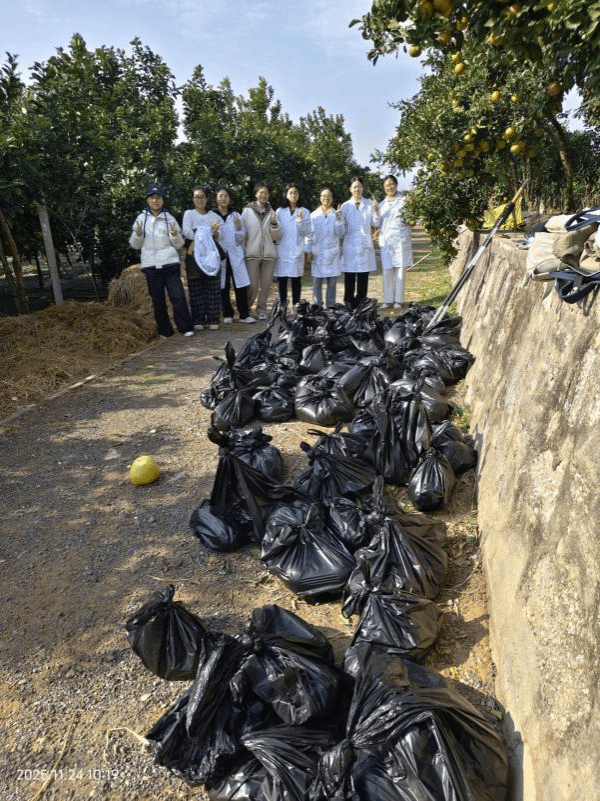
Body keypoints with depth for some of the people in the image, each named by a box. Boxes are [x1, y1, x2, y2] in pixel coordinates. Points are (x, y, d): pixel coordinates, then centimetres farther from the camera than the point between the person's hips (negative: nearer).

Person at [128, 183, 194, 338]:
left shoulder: (169, 218, 7)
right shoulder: (141, 218, 9)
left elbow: (179, 244, 8)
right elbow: (135, 245, 11)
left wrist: (174, 234, -11)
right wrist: (138, 234, -8)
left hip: (170, 264, -1)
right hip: (150, 265, 1)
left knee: (178, 296, -6)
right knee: (158, 300, 5)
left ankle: (186, 328, 3)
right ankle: (165, 330, 14)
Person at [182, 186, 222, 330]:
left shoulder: (213, 215, 16)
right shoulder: (189, 213, 8)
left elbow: (219, 237, 11)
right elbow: (186, 231, -8)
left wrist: (216, 233, -11)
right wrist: (206, 236, -7)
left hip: (211, 254, 2)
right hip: (194, 254, -2)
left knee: (213, 287, -2)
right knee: (196, 288, -2)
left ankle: (213, 320, 2)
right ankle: (198, 320, 3)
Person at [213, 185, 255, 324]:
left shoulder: (235, 215, 9)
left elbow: (241, 238, 8)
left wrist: (239, 227, -10)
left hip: (235, 255, 1)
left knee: (241, 285, -5)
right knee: (223, 287, 3)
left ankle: (244, 315, 0)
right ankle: (227, 314, 14)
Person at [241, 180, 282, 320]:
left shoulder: (271, 212, 11)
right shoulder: (248, 211, 4)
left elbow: (277, 237, 9)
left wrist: (274, 223, -8)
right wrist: (243, 251, 1)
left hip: (269, 254, 3)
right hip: (252, 253, -2)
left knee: (266, 284, 3)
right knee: (252, 285, -5)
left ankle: (261, 310, 16)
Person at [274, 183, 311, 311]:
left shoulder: (304, 212, 9)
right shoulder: (280, 211, 11)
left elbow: (306, 232, 1)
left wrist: (300, 220, -12)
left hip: (297, 251, -1)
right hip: (282, 250, 1)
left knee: (296, 280, -1)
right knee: (281, 279, -1)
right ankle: (282, 307, 8)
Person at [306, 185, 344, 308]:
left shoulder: (336, 214, 8)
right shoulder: (314, 215, 8)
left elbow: (340, 233, 0)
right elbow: (310, 235, 9)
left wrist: (339, 219, -14)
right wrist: (309, 252, 2)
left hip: (332, 253, 0)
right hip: (317, 253, 0)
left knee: (332, 282, 1)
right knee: (317, 282, -1)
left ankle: (330, 306, 9)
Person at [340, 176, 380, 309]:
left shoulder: (369, 204, 8)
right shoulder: (345, 206, 7)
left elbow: (375, 224, 5)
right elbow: (342, 227, 11)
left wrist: (376, 212, -9)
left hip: (365, 245, 1)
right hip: (350, 245, -1)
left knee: (363, 277, 1)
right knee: (349, 277, -2)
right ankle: (349, 304, 5)